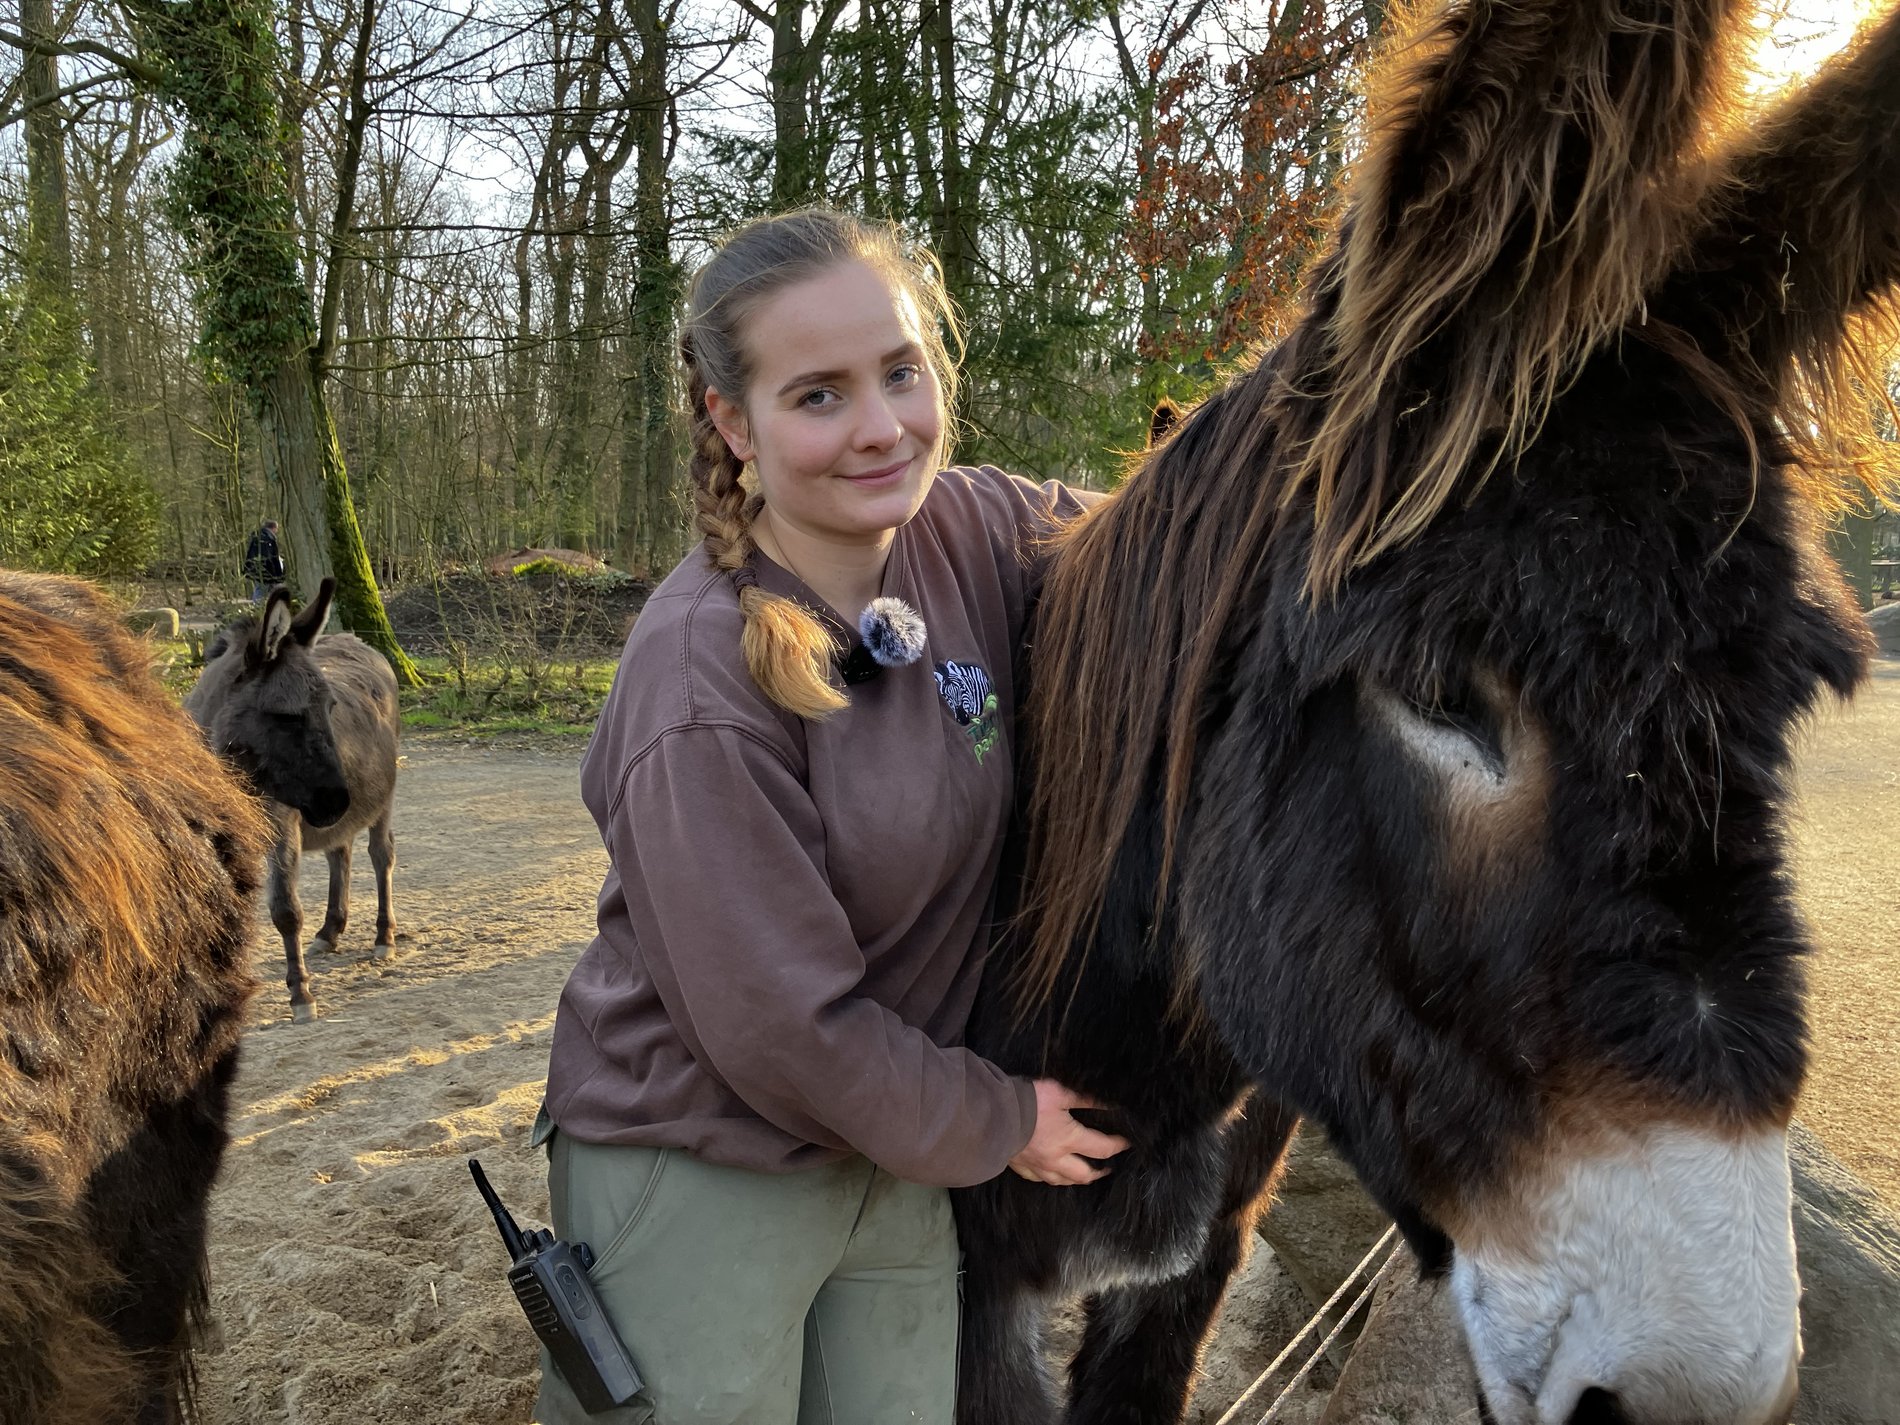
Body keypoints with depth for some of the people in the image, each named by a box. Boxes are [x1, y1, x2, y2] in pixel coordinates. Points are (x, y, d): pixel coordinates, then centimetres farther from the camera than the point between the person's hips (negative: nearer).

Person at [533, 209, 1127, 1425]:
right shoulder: (701, 688, -27)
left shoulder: (972, 531, -9)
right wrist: (995, 1122, -9)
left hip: (892, 1160, 6)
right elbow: (779, 1026, -22)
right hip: (699, 1174, -6)